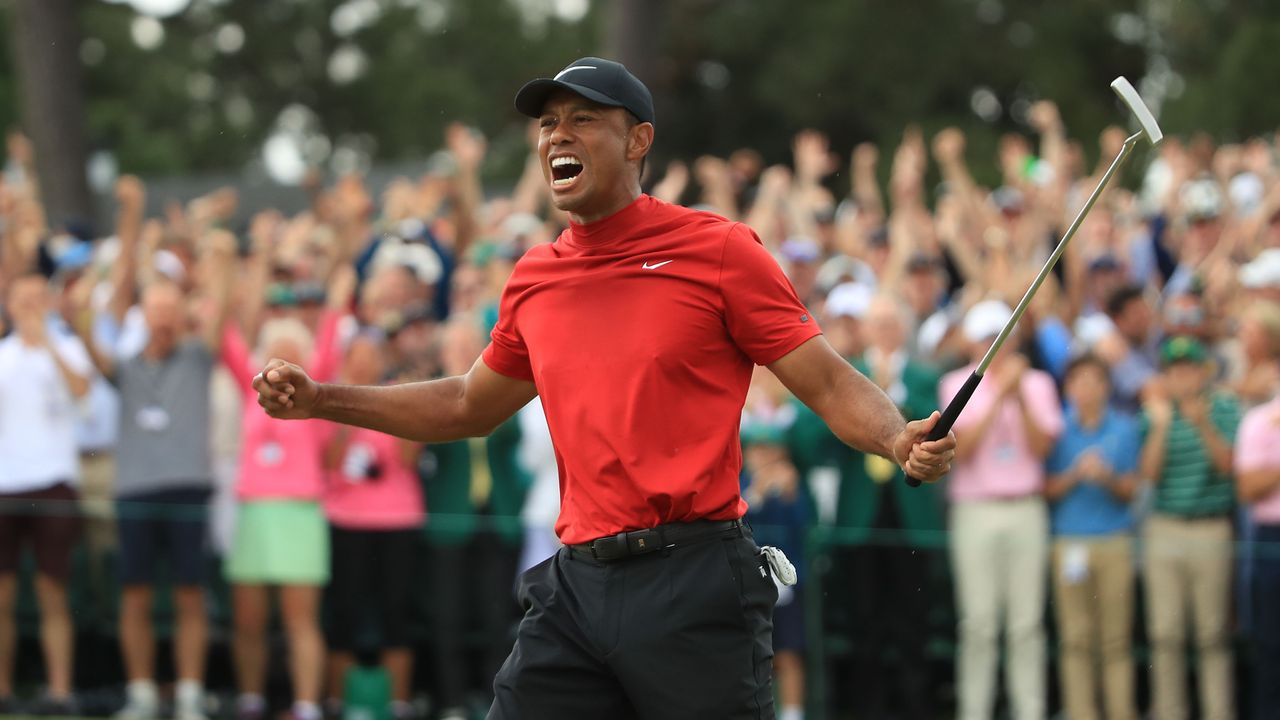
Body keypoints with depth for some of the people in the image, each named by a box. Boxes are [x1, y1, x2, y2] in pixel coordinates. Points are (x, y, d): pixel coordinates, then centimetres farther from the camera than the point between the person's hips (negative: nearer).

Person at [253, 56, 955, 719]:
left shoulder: (717, 249, -2)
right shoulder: (534, 278, 14)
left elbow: (830, 384, -3)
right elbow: (470, 405, 30)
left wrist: (900, 440, -23)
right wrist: (320, 399, 25)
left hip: (693, 584, -5)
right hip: (575, 587, 5)